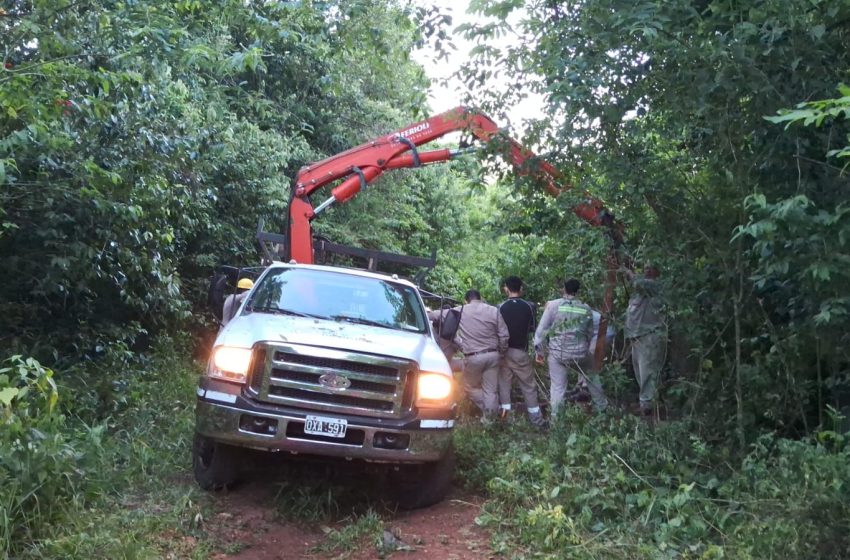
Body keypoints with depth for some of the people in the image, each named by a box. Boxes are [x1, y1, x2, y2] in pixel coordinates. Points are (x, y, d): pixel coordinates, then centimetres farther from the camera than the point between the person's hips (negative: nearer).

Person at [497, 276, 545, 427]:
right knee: (528, 385, 9)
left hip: (504, 351, 0)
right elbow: (533, 328, 7)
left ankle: (504, 411, 11)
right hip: (521, 351, 0)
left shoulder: (501, 307, -9)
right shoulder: (529, 306, -6)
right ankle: (535, 417, 12)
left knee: (504, 382, 11)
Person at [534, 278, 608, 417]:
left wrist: (539, 350, 4)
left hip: (557, 353, -2)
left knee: (558, 387, 7)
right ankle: (602, 406, 37)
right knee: (592, 378, 26)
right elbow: (590, 334, 13)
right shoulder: (586, 309, 4)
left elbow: (542, 329, -5)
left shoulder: (553, 305, -5)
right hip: (579, 353, 2)